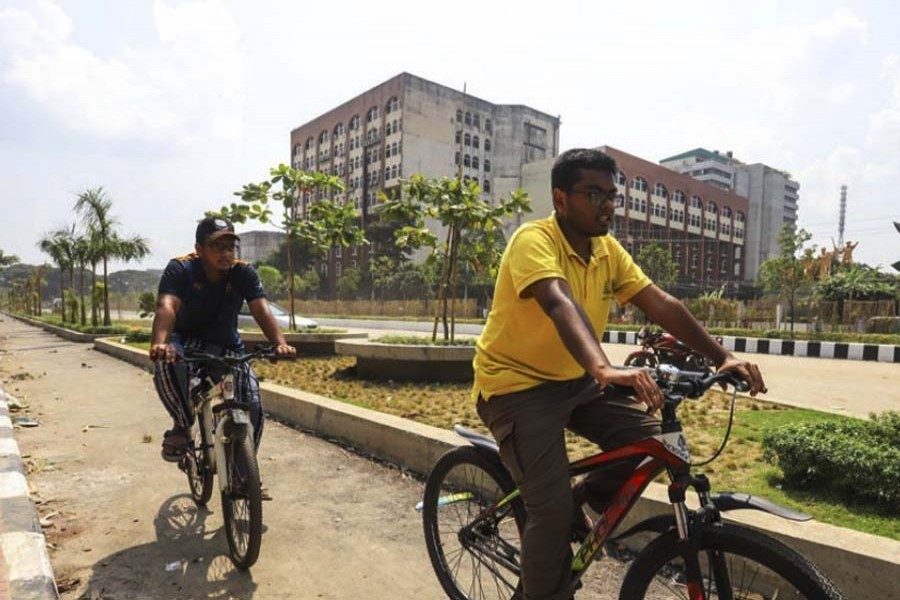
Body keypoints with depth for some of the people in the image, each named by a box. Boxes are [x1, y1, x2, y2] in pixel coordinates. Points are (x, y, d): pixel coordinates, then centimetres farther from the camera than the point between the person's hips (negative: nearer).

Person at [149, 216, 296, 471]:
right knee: (166, 362, -37)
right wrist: (159, 343, -53)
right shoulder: (180, 268, -16)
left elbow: (261, 309, -26)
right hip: (187, 343, -1)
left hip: (228, 349, 2)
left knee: (252, 407, -13)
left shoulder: (244, 273, -12)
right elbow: (166, 306, -33)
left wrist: (280, 343, -44)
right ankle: (182, 425, -9)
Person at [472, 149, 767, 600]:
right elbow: (561, 305, -39)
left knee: (646, 434, -10)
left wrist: (722, 357, -14)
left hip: (573, 380, 7)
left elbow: (662, 305, -5)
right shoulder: (534, 240, -21)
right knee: (553, 508, -13)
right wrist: (604, 369, -53)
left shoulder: (608, 250, 1)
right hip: (517, 383, -7)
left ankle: (582, 503, 15)